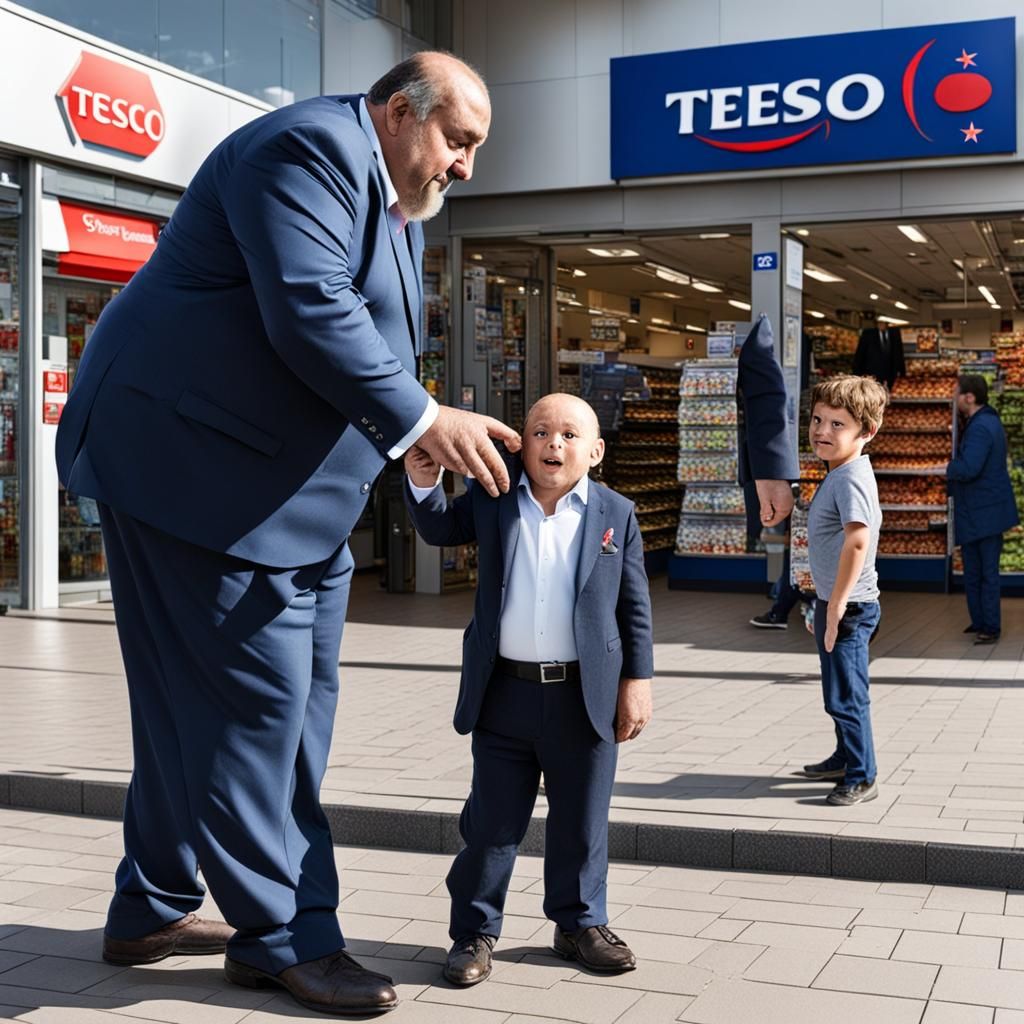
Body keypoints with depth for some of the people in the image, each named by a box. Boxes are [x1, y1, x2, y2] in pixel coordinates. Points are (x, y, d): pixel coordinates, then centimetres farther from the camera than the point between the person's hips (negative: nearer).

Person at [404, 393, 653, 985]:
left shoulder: (616, 515, -1)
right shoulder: (492, 499, 2)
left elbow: (635, 606, 2)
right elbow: (440, 529, 11)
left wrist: (637, 680, -1)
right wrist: (424, 484, -9)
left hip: (585, 695, 0)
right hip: (505, 690, 1)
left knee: (582, 821, 13)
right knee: (492, 820, 9)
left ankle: (581, 923, 31)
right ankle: (475, 930, 22)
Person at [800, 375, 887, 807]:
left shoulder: (851, 478, -21)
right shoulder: (839, 474, 11)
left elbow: (857, 540, -34)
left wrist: (836, 605, -30)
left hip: (849, 606, -10)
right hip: (835, 602, 10)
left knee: (846, 696, -3)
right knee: (841, 691, 23)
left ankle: (861, 778, 7)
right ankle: (846, 758, 38)